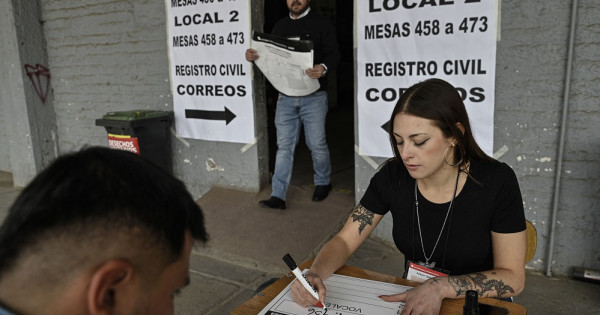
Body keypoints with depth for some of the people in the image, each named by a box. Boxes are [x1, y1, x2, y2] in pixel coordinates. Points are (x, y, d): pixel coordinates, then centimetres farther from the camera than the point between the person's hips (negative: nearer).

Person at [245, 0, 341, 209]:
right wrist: (254, 57, -6)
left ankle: (323, 183, 30)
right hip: (285, 97, 4)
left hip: (313, 97, -3)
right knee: (284, 145, 3)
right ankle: (278, 196, 6)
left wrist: (324, 67, -29)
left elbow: (334, 54, -6)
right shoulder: (280, 27, 15)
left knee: (317, 144, 5)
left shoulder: (322, 24, 1)